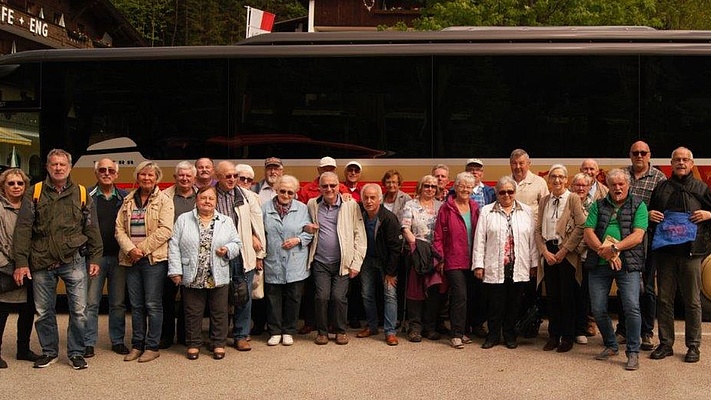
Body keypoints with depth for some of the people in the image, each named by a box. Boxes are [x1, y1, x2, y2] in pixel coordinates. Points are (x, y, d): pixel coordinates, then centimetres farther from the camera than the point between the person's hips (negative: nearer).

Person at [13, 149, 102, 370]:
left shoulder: (81, 194, 6)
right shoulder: (34, 193, 4)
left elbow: (92, 229, 8)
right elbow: (23, 228, 0)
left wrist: (95, 258, 4)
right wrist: (21, 262, -6)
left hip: (74, 261, 0)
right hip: (42, 263, 1)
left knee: (79, 310, -1)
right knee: (44, 312, 9)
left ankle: (76, 353, 14)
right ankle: (49, 352, 26)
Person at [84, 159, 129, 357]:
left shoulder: (124, 198, 8)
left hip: (118, 257, 2)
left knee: (118, 303, 8)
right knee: (91, 302, 1)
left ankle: (117, 341, 18)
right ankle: (88, 343, 9)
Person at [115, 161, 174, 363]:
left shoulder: (164, 201, -1)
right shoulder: (128, 201, 13)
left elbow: (165, 230, -11)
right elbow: (119, 227, 6)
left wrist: (142, 248, -13)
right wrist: (130, 249, -10)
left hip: (154, 258, -5)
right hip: (131, 259, 5)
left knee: (153, 304, -1)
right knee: (136, 305, 10)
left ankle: (152, 346, 8)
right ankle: (137, 345, 20)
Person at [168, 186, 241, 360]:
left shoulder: (226, 222, 8)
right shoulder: (183, 220, 3)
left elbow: (237, 244, 10)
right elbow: (174, 246, 0)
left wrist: (227, 249, -13)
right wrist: (175, 271, -6)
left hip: (218, 278, 1)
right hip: (192, 278, -1)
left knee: (219, 312, 8)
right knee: (193, 313, 7)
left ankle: (218, 344, 20)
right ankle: (193, 344, 20)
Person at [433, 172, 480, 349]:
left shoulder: (475, 208, 10)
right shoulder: (447, 208, -3)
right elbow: (438, 236, -3)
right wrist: (439, 258, -9)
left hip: (470, 260, 5)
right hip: (453, 260, -5)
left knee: (466, 297, 9)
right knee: (460, 295, -11)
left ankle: (461, 332, 20)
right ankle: (456, 335, -3)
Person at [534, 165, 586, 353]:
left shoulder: (573, 199, -2)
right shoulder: (544, 201, 12)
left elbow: (580, 227, -10)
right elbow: (538, 229, 10)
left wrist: (564, 251, -13)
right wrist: (545, 251, -4)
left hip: (567, 253, -4)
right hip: (549, 253, 4)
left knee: (567, 296, 1)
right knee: (551, 296, 7)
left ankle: (567, 337, 11)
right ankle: (553, 335, 16)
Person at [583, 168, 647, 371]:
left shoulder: (638, 206, 7)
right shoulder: (598, 206, 14)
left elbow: (637, 236, -6)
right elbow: (588, 233, 2)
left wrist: (614, 248, -16)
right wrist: (605, 253, -12)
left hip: (628, 264, -3)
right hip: (599, 264, 3)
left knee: (632, 307, -13)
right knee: (598, 310, 4)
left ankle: (633, 352, 1)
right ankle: (611, 346, 26)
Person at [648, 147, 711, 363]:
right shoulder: (661, 188, 14)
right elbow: (649, 211, 22)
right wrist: (649, 215, 2)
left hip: (691, 250, -2)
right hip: (664, 250, 2)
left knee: (692, 301, 2)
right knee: (664, 299, 6)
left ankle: (693, 346, 11)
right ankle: (665, 343, 15)